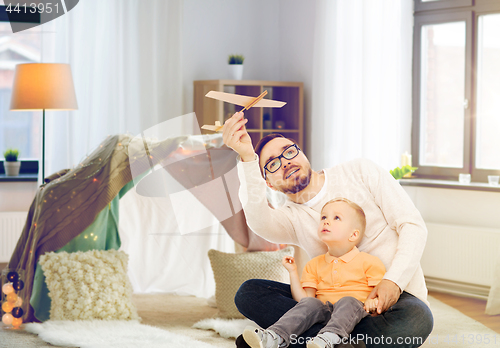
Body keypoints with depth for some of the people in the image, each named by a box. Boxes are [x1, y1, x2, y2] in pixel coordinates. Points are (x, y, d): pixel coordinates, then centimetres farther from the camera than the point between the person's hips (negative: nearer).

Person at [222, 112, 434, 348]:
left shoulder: (359, 172, 4)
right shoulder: (291, 218, 6)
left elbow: (413, 225, -2)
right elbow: (259, 222, -21)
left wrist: (394, 280, -20)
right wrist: (247, 157, -34)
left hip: (396, 295, -2)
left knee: (416, 319, -39)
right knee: (248, 293, -16)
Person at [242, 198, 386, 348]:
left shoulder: (368, 261, 8)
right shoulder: (314, 265, 21)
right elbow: (305, 298, 13)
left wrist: (373, 301, -21)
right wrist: (293, 273, 5)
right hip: (325, 311, 3)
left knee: (347, 301, -33)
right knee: (309, 304, -26)